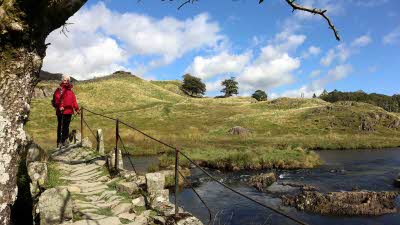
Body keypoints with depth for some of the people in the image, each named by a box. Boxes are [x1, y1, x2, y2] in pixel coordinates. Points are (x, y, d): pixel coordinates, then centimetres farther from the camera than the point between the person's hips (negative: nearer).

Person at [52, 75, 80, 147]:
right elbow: (56, 99, -13)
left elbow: (74, 101, 14)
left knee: (66, 126, 13)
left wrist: (76, 109, 5)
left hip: (69, 112, 6)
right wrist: (59, 107, -27)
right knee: (60, 126, -3)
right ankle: (59, 142, 2)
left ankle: (64, 140, 24)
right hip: (61, 112, -6)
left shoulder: (70, 91, 16)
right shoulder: (59, 90, -4)